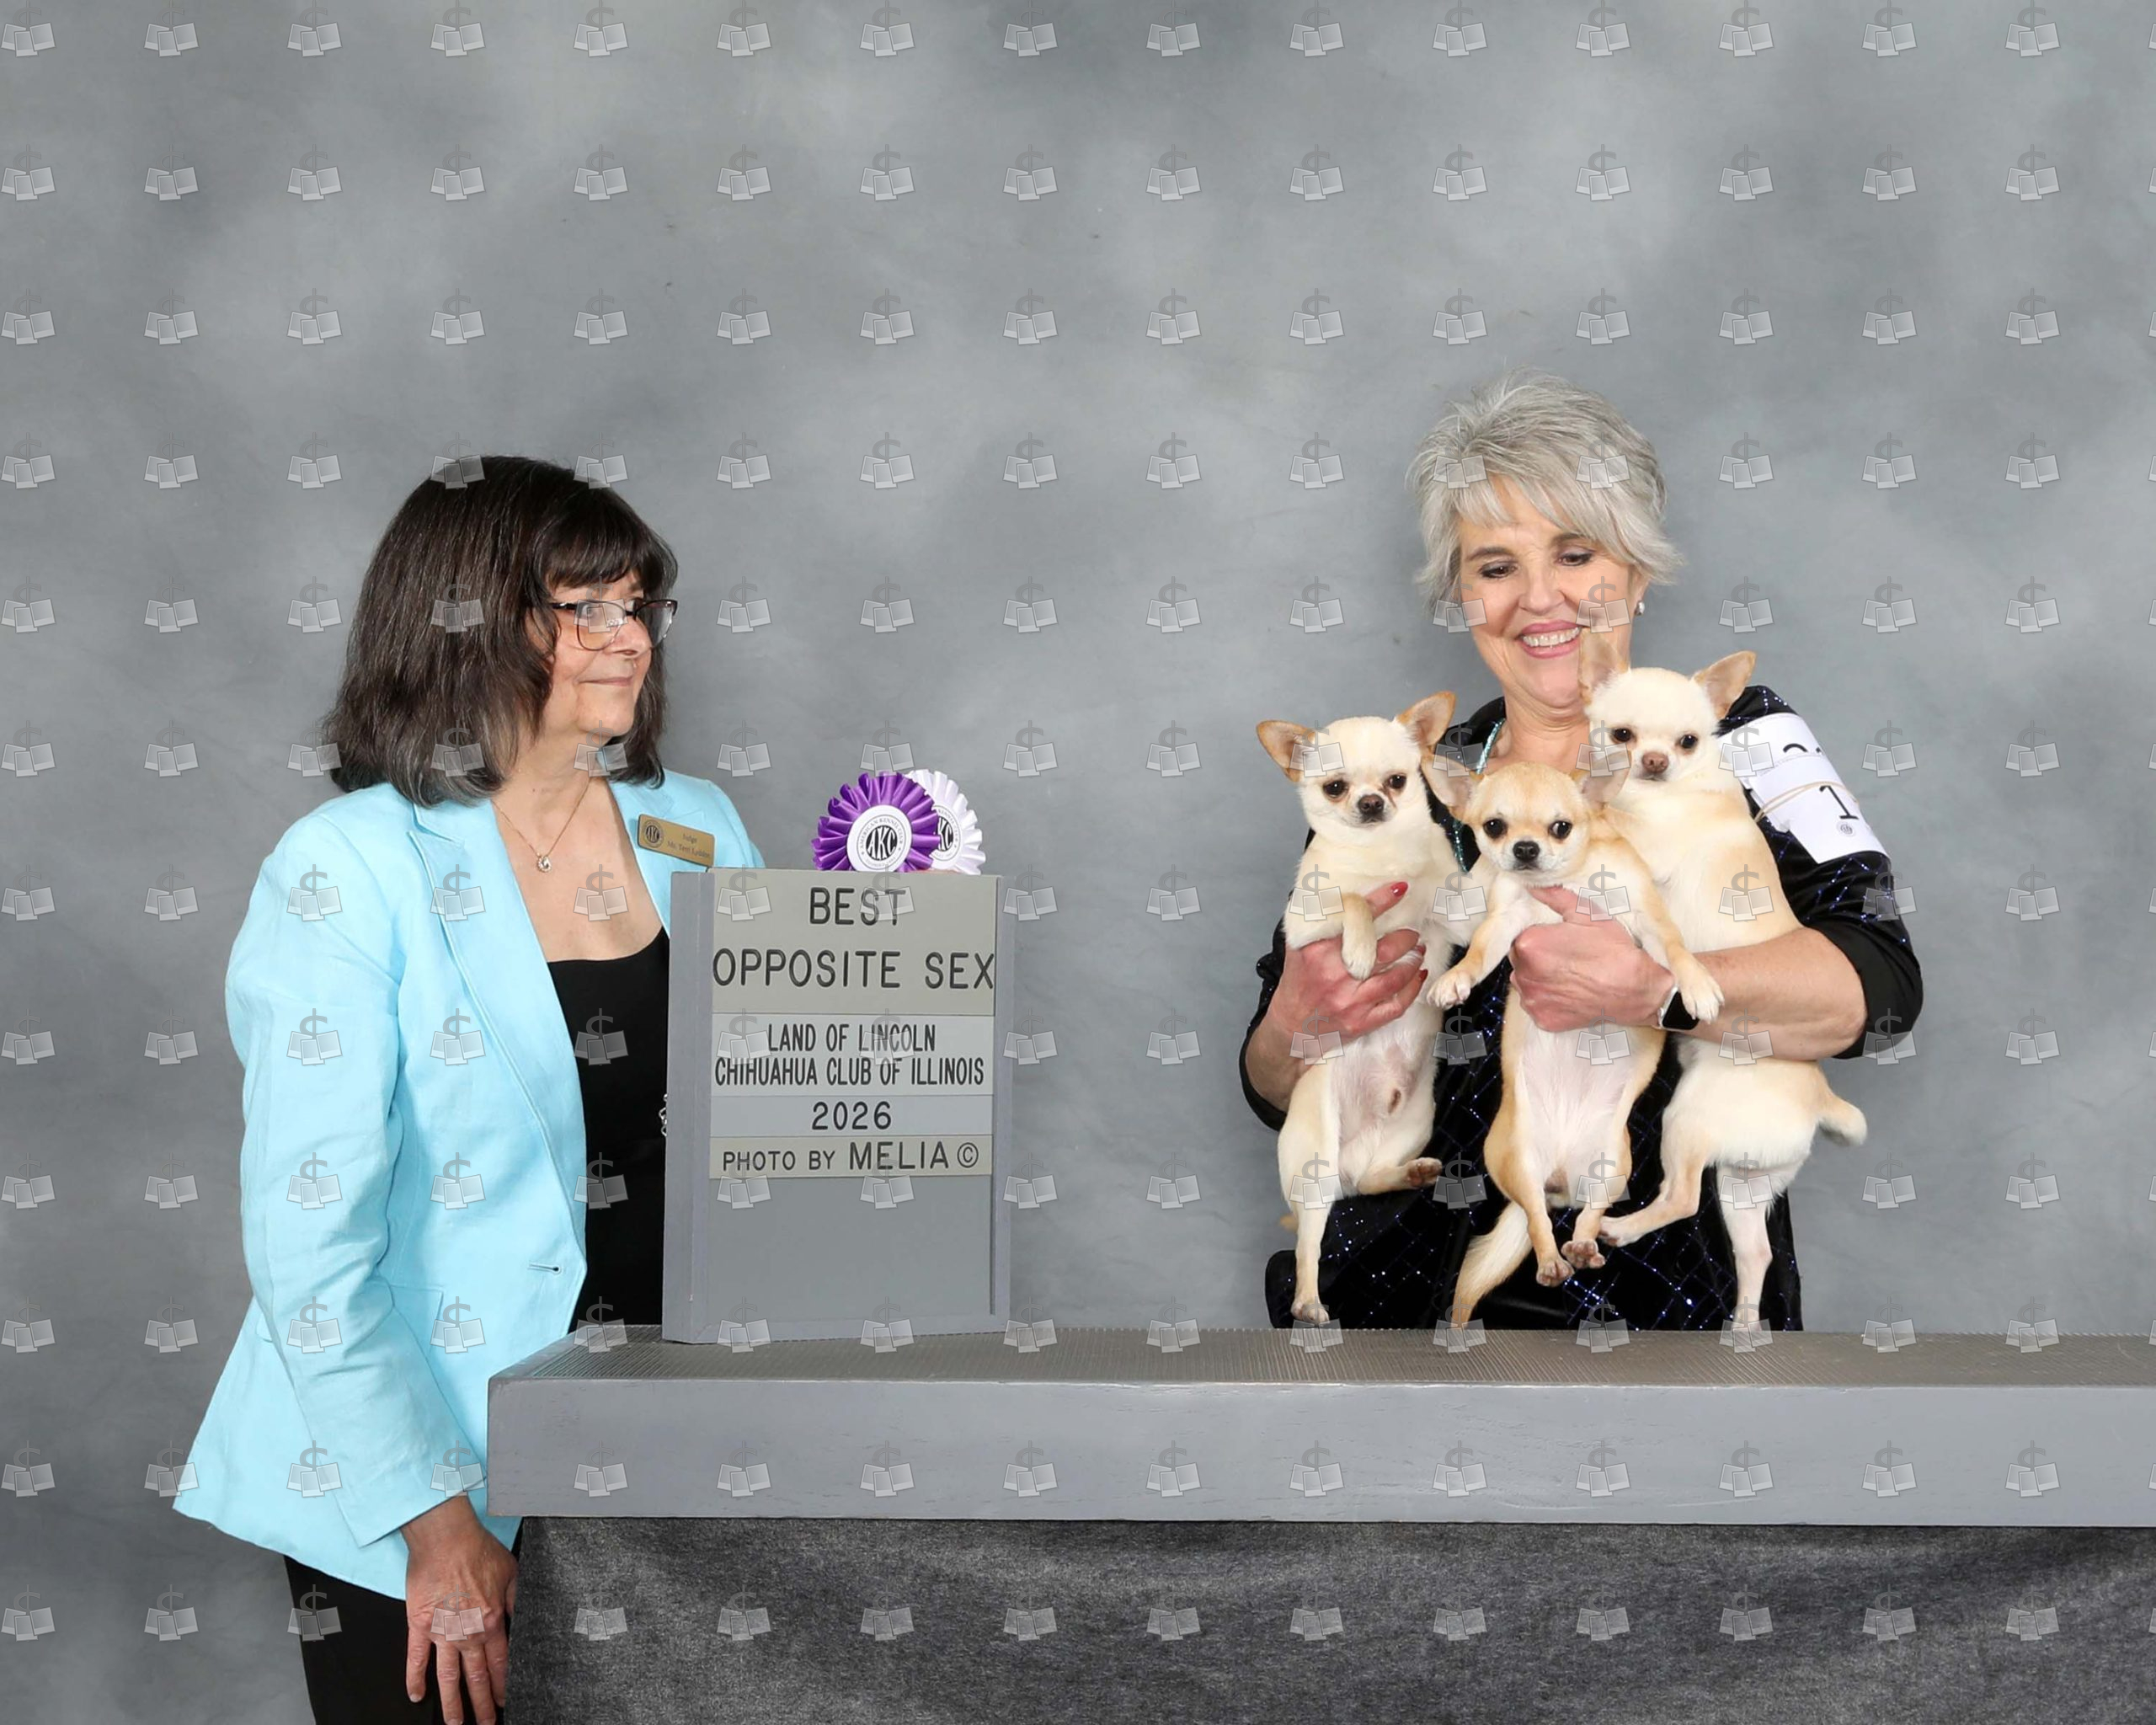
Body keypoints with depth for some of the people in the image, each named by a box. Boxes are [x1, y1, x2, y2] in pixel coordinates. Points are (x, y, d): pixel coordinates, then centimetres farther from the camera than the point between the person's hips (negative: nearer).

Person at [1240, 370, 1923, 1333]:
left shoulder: (1730, 734, 3)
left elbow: (1881, 983, -13)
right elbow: (1278, 1098, 11)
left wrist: (1646, 990, -28)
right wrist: (1297, 1028, -12)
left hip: (1675, 1299, -4)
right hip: (1413, 1283, 4)